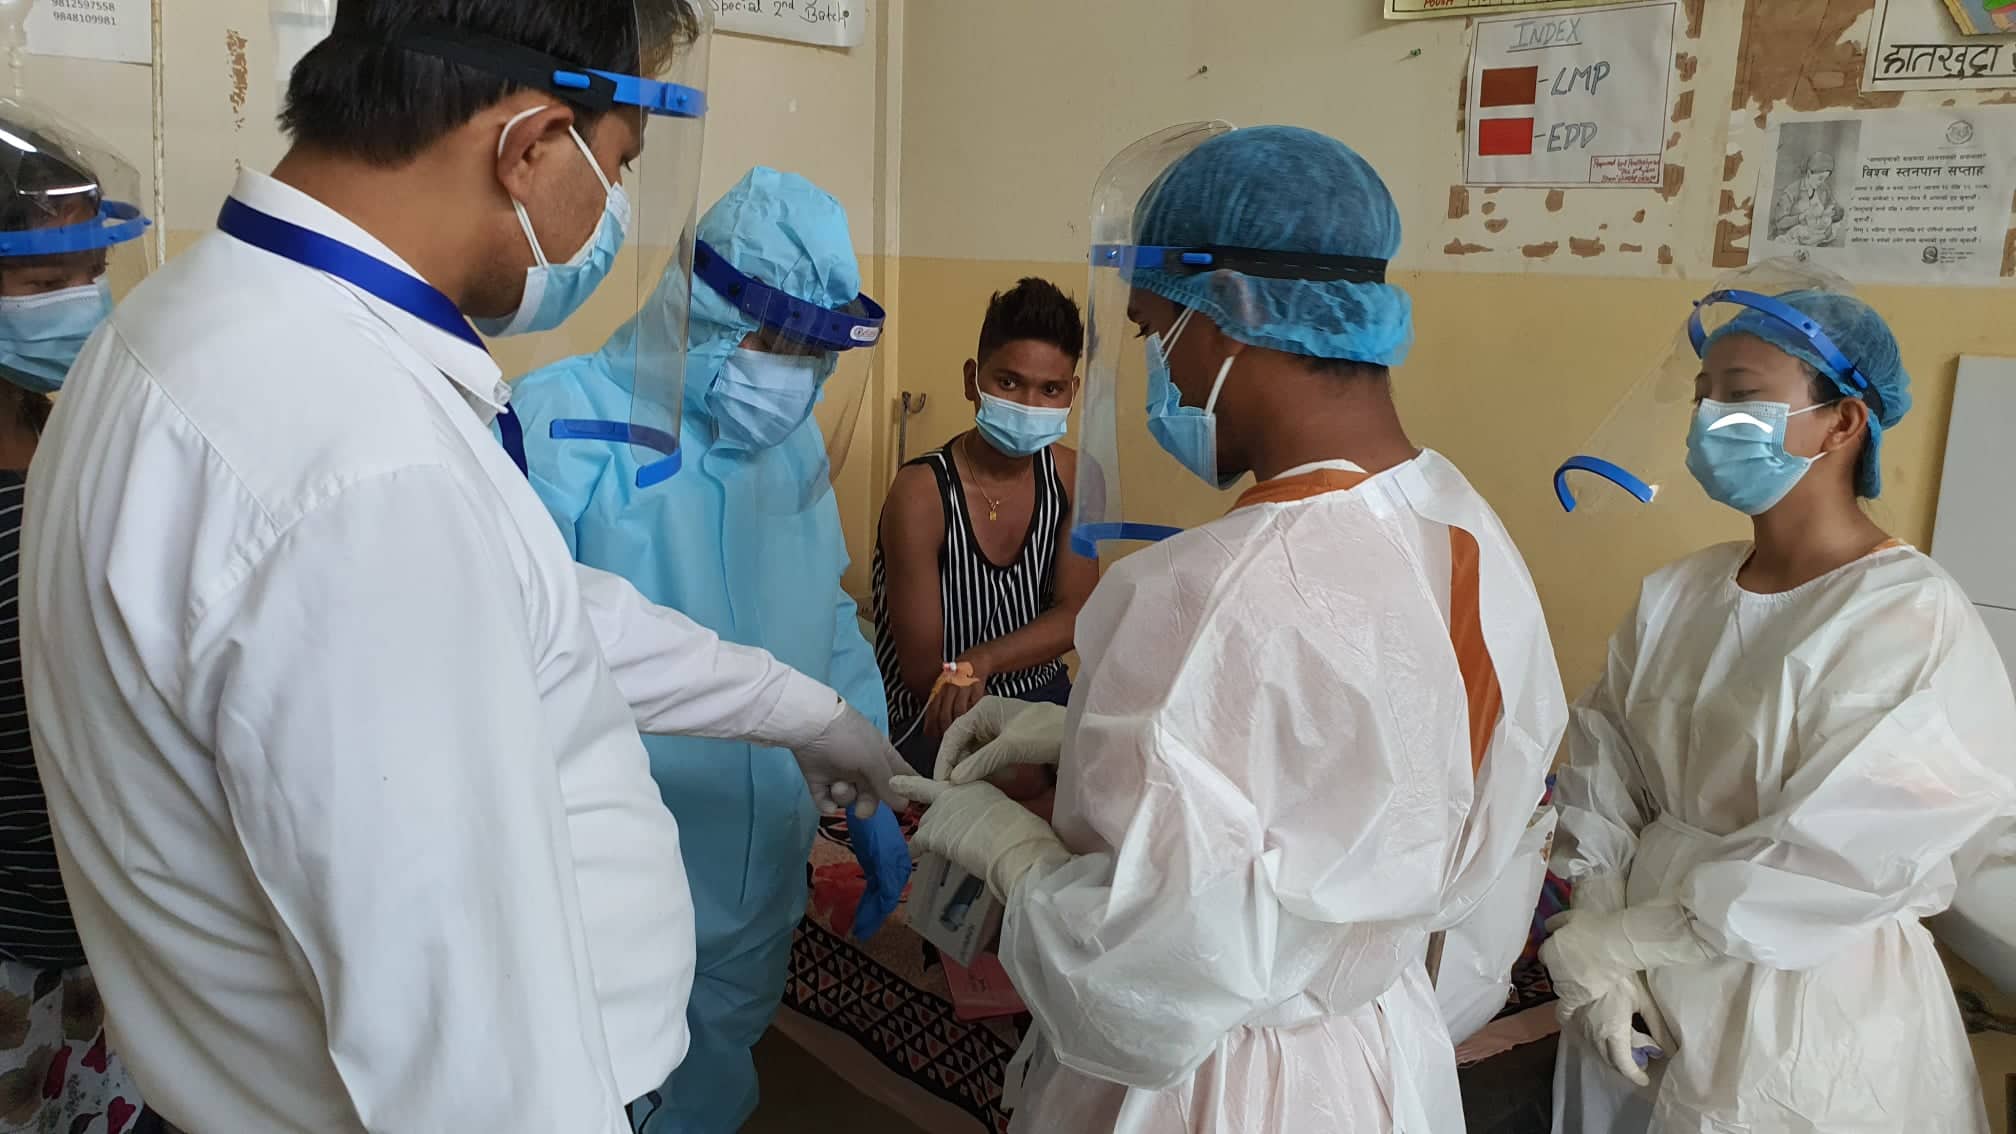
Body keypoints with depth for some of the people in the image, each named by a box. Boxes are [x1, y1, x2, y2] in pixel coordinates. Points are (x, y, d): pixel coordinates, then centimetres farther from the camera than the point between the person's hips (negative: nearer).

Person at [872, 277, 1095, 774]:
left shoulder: (1074, 477, -1)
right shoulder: (921, 493, -18)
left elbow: (1075, 614, -6)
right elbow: (924, 671, -17)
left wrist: (979, 663, -24)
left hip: (1044, 698, 6)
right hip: (937, 727, -5)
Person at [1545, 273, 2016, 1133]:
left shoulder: (1915, 623, -16)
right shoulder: (1675, 597, 0)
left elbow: (1833, 860, -21)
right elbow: (1603, 780, 0)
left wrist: (1608, 945, -16)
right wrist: (1594, 958, -13)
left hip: (1806, 1021, -5)